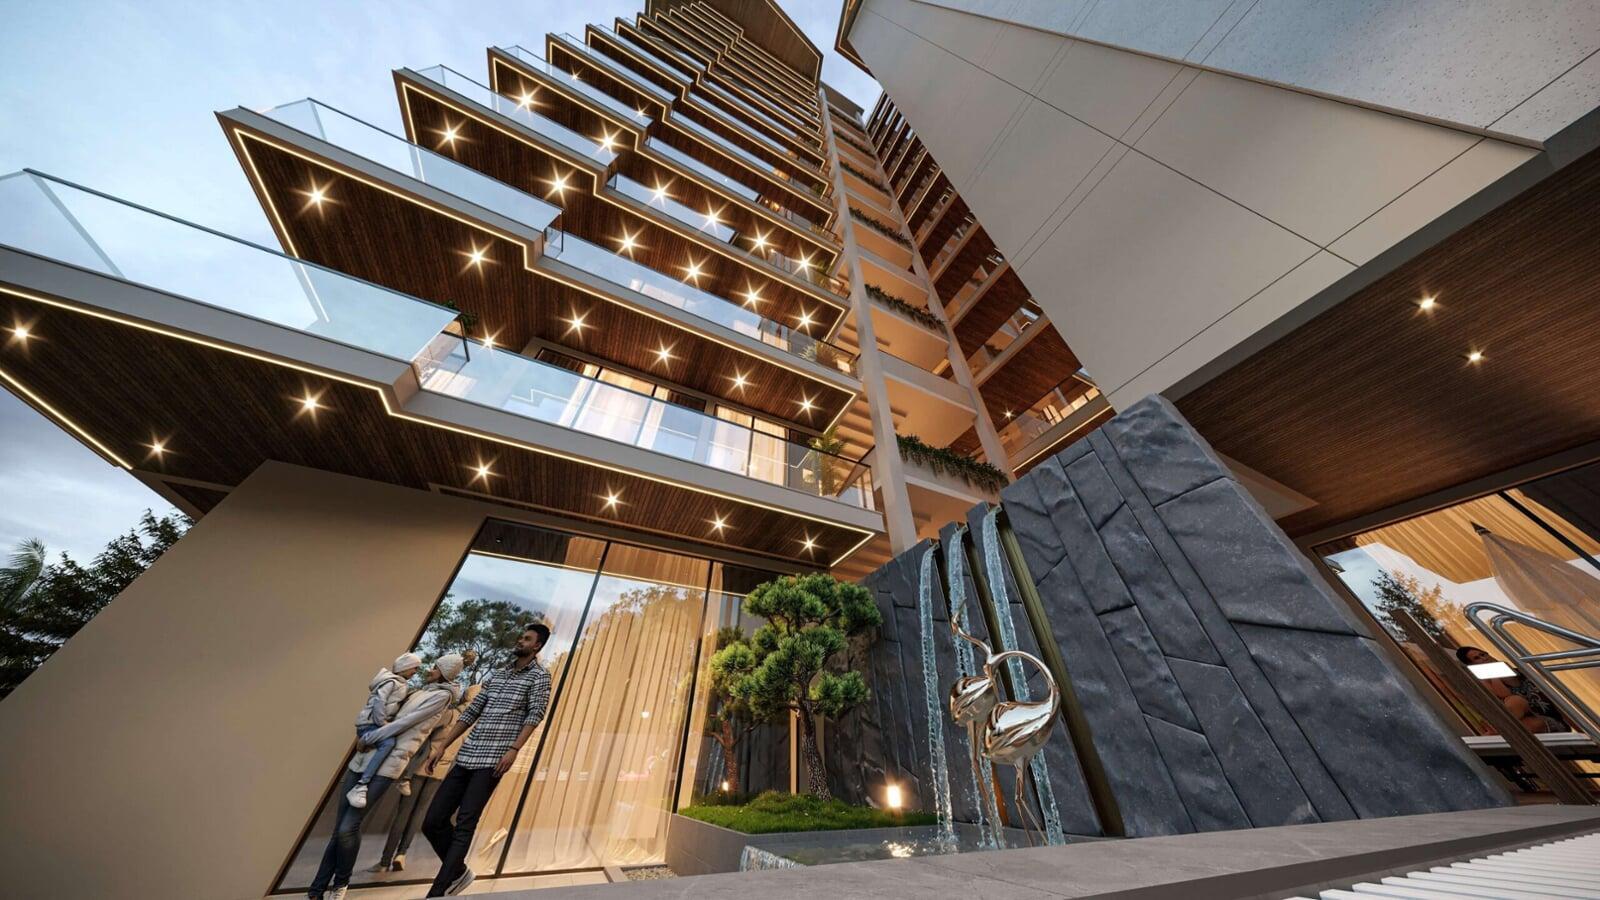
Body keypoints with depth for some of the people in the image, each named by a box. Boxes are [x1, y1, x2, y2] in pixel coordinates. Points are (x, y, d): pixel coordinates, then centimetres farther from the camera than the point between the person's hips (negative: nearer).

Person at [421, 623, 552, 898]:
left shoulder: (539, 676, -3)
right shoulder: (497, 674, 17)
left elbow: (535, 714, -12)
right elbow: (471, 711, 19)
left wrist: (513, 749, -21)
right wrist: (441, 745, 12)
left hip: (493, 759, -6)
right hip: (467, 756, 6)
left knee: (464, 826, -7)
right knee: (432, 822, 6)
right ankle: (458, 872, 29)